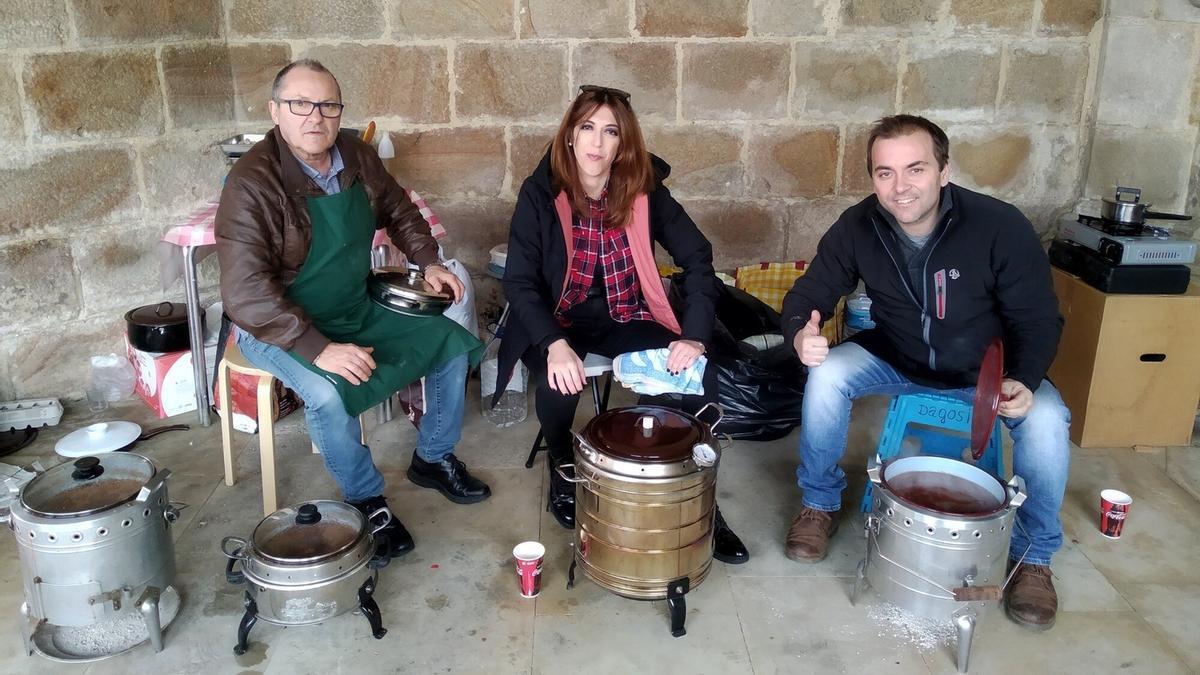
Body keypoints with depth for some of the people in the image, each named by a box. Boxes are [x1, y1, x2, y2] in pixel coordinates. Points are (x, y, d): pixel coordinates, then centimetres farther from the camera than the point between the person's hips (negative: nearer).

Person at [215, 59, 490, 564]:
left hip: (361, 309, 7)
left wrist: (428, 261, 1)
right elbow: (246, 291, -29)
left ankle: (433, 460, 21)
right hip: (282, 326, -6)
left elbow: (398, 210, 16)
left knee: (452, 343, 2)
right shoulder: (252, 182, -23)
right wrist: (319, 348, -36)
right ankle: (367, 501, -5)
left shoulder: (357, 156, -3)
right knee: (329, 395, -33)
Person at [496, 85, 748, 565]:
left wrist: (694, 336, -21)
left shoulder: (645, 191, -8)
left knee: (699, 375, -21)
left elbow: (697, 260, -8)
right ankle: (562, 474, 2)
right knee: (559, 382, -33)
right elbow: (520, 282, -16)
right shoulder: (540, 193, -13)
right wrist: (555, 344, -33)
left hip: (625, 318, 2)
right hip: (557, 320, -2)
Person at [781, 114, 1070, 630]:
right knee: (826, 376, -26)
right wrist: (801, 333, -36)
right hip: (896, 358, 1)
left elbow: (1039, 320, -15)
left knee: (1045, 419, -27)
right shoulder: (857, 227, -18)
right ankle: (820, 505, -2)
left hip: (987, 369, -1)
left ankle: (1034, 555, -1)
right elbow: (808, 295, -12)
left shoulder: (1000, 226, -25)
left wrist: (1023, 380, -33)